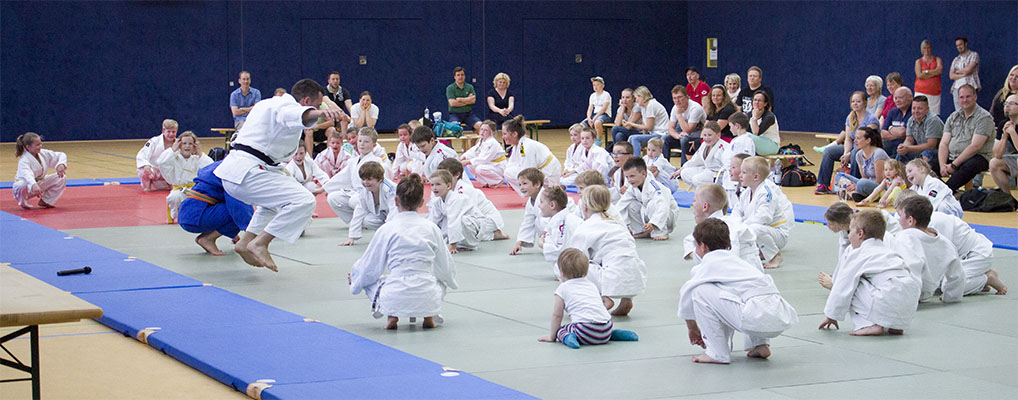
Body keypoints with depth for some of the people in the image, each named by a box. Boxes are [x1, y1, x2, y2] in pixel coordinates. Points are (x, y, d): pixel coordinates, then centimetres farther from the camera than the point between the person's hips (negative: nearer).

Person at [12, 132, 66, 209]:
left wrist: (61, 165, -24)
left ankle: (45, 201, 6)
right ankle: (23, 202, -6)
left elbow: (61, 155, 0)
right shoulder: (24, 160, -30)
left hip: (40, 184, 7)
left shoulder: (43, 153, -7)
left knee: (62, 178, -7)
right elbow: (27, 174, -50)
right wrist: (34, 185, -69)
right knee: (23, 185, -44)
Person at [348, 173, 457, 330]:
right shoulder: (431, 228, 3)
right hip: (428, 298, 2)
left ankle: (392, 315, 4)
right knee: (441, 281, 36)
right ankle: (429, 315, 9)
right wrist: (450, 282, 39)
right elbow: (446, 266, 15)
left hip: (395, 298, -2)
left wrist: (354, 277, 29)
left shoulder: (387, 229, -3)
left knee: (369, 281, 27)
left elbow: (370, 267, 7)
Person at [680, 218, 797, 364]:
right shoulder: (736, 260, 28)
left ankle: (718, 354, 3)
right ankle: (760, 345, 22)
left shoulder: (710, 264, 5)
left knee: (700, 291, -3)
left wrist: (692, 328, 28)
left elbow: (686, 293, 12)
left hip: (758, 318, -9)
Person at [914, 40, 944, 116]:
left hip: (935, 92, 1)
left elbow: (940, 69, -7)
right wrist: (934, 73, -4)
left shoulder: (937, 59, 13)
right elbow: (920, 75, -4)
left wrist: (926, 71, -6)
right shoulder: (918, 61, 10)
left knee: (934, 114, -6)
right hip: (921, 92, -1)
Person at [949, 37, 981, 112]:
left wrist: (958, 71, 9)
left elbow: (968, 69, -7)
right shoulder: (956, 60, 20)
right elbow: (951, 76, 9)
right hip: (957, 87, 5)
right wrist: (964, 74, -5)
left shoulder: (974, 55, 7)